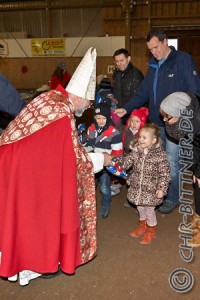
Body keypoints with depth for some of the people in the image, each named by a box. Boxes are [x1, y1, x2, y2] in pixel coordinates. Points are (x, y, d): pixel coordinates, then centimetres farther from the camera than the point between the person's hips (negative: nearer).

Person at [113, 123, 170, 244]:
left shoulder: (160, 155, -17)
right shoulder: (136, 151, -4)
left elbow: (165, 174, -14)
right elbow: (126, 163, -3)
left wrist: (162, 188, -17)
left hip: (151, 189, -5)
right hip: (137, 188, 5)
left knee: (149, 210, 10)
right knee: (140, 208, 22)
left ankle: (151, 231, 36)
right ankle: (143, 226, 47)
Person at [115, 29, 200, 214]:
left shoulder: (184, 60, -7)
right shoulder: (154, 65, 14)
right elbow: (143, 92, 15)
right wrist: (126, 109, 3)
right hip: (155, 122, 6)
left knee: (171, 162, -1)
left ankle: (173, 199, 19)